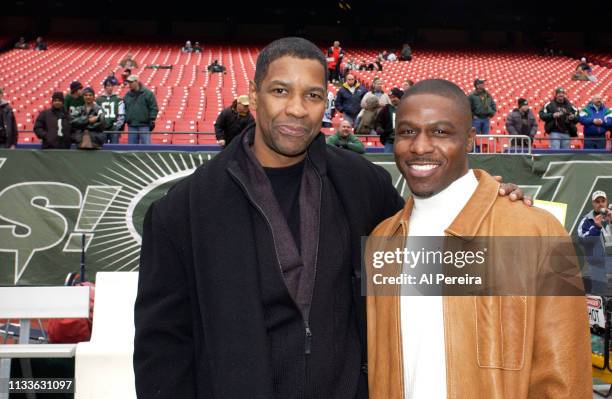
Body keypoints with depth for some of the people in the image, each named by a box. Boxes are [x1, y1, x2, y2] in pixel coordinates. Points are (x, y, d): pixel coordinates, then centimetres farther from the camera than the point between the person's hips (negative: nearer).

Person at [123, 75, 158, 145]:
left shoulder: (148, 93, -1)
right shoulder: (127, 95, 13)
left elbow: (154, 108, -3)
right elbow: (124, 109, 19)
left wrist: (152, 120, -9)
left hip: (144, 126, -5)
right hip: (131, 126, 5)